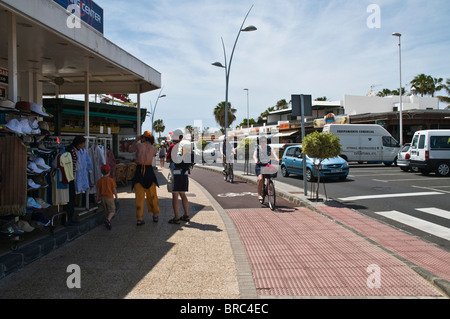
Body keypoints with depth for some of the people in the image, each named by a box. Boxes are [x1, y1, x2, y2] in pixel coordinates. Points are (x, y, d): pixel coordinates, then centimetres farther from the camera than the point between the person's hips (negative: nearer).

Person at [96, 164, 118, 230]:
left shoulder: (99, 181, -1)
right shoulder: (111, 180, -11)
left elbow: (98, 190, 3)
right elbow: (114, 189, -7)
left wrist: (97, 198, 15)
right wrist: (116, 197, 6)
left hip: (102, 197, 4)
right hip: (110, 197, -4)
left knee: (106, 211, 18)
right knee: (112, 211, 3)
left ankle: (108, 222, 24)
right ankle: (108, 220, -21)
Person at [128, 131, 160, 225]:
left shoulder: (139, 145, -2)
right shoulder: (154, 149, 1)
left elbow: (130, 150, 16)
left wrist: (136, 140, 19)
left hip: (139, 171, -1)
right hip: (149, 171, 1)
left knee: (139, 196, 2)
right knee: (152, 195, 13)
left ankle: (140, 219, 0)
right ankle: (156, 216, 22)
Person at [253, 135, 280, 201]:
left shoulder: (269, 148, 1)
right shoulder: (257, 148, -4)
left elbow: (273, 153, -15)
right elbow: (254, 155, -19)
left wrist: (277, 158, -36)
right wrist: (255, 160, -42)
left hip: (268, 165, 3)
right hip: (259, 165, -3)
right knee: (260, 178, -20)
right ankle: (259, 194, -8)